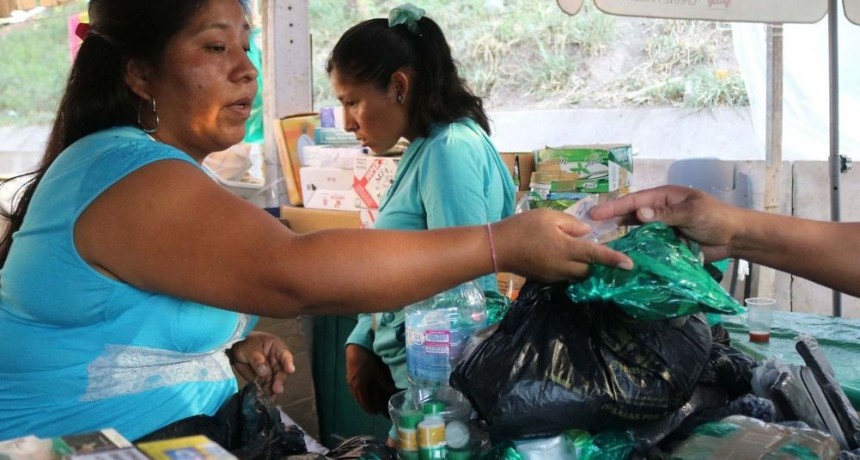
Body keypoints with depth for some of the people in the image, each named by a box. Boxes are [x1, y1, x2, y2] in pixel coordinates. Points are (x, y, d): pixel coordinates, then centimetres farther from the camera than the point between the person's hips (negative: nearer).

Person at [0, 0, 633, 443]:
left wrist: (232, 344, 1)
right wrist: (503, 245, -32)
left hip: (180, 432, 9)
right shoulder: (126, 174, -22)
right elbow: (293, 274, -35)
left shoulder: (152, 165, 11)